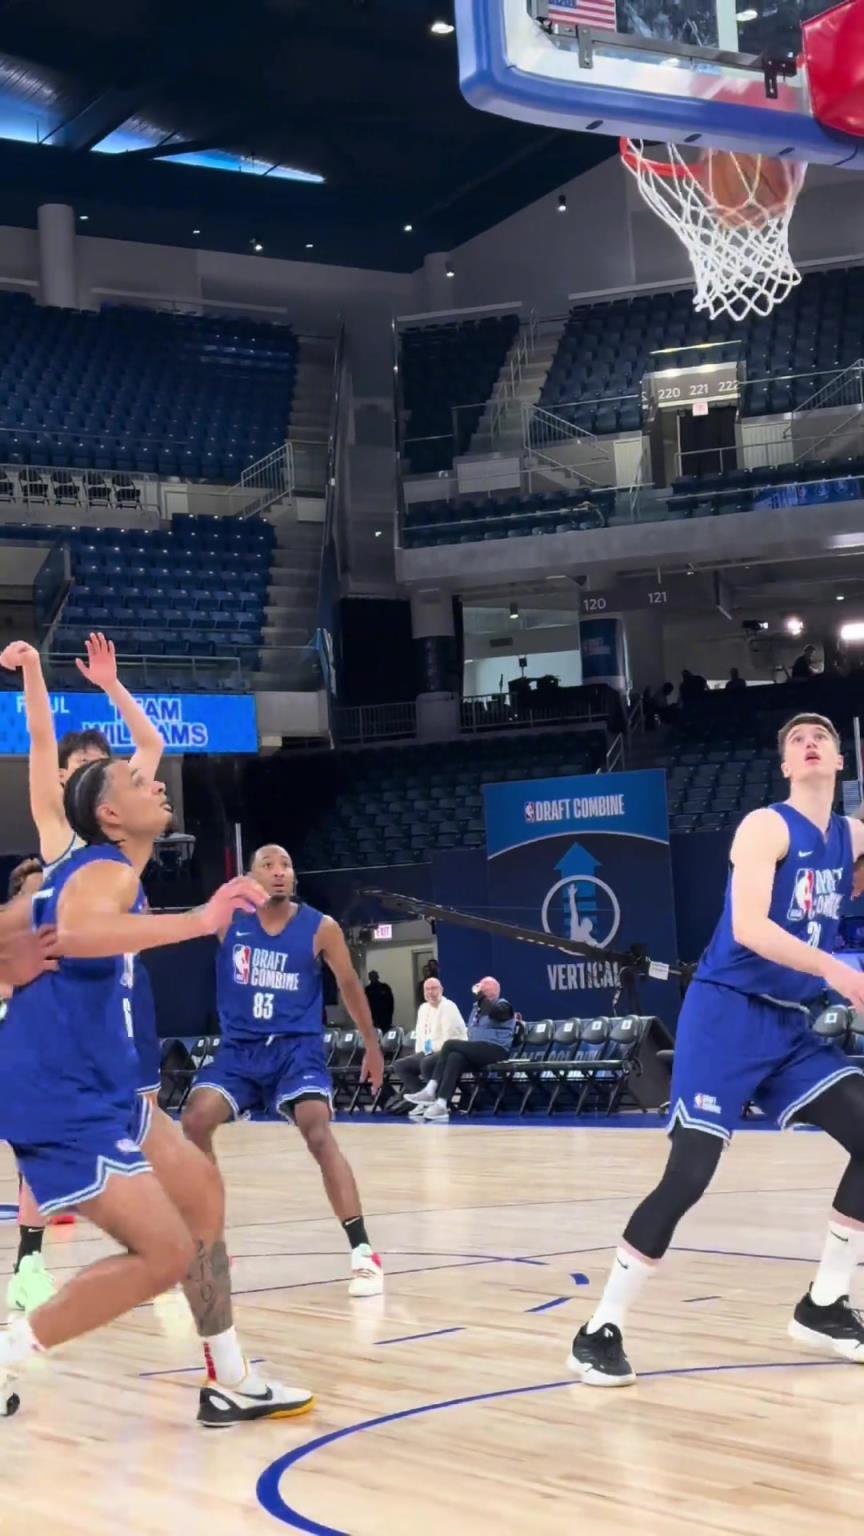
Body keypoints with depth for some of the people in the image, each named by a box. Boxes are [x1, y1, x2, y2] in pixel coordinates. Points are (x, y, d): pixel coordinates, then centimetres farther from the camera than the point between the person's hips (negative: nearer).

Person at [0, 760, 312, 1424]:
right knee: (165, 1255, -11)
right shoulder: (110, 871, -17)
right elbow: (75, 933, -43)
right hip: (62, 1102, -11)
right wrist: (199, 921, -47)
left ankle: (230, 1383, 24)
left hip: (97, 1090, 11)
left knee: (202, 1190, 17)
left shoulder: (89, 871, 15)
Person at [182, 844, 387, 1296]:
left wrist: (372, 1045, 16)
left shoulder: (321, 928, -4)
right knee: (194, 1122, -14)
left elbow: (349, 986, 9)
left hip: (297, 1047, -2)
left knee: (319, 1133, -23)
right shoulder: (228, 918, -1)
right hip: (238, 1048, 3)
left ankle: (363, 1253, -21)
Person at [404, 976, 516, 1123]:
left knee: (450, 1045, -23)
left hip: (495, 1051, -7)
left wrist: (480, 995, -15)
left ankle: (431, 1091, -25)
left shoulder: (503, 1006, 0)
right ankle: (442, 1105, -37)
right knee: (455, 1058, -25)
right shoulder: (478, 1007, 22)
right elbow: (471, 1033, 23)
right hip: (477, 1052, 7)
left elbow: (492, 1012, -24)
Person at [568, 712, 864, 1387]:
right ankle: (601, 1330, -5)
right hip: (729, 1014, -7)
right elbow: (748, 928, -23)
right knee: (689, 1174, -14)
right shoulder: (766, 826, -10)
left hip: (792, 1024, 7)